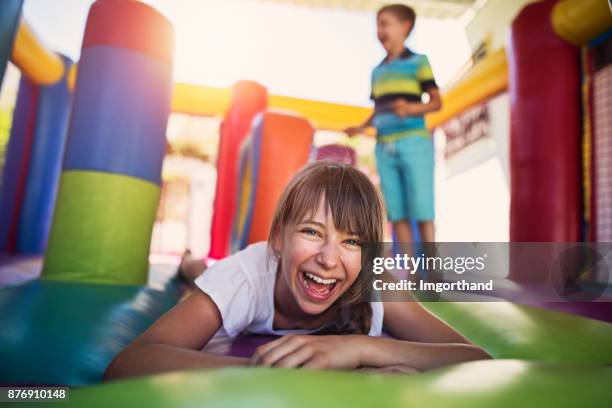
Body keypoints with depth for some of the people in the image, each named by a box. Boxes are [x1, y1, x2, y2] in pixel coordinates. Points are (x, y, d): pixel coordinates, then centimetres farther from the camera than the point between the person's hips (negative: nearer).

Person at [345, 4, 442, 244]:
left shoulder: (418, 61, 4)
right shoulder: (377, 71, 19)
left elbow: (436, 102, -1)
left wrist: (411, 108, -18)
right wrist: (362, 128, 7)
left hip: (414, 143, -5)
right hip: (385, 147, 5)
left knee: (422, 209, -5)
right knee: (397, 212, 4)